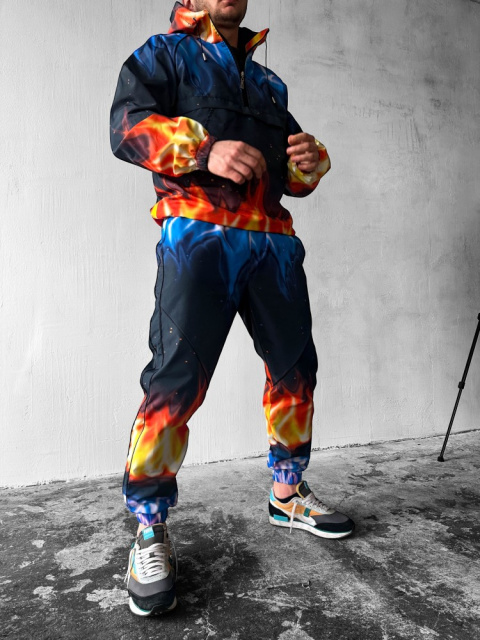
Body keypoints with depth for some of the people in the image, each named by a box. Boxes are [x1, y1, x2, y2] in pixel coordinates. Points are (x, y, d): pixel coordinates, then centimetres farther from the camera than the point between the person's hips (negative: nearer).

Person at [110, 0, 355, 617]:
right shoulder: (164, 53, 17)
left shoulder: (266, 79, 31)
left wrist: (311, 160, 2)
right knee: (177, 376, -17)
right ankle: (149, 530, -1)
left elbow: (293, 176, 27)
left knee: (295, 364, 6)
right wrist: (205, 150, -19)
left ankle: (287, 495, 24)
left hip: (272, 240, 6)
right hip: (199, 235, -6)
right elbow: (127, 124, -2)